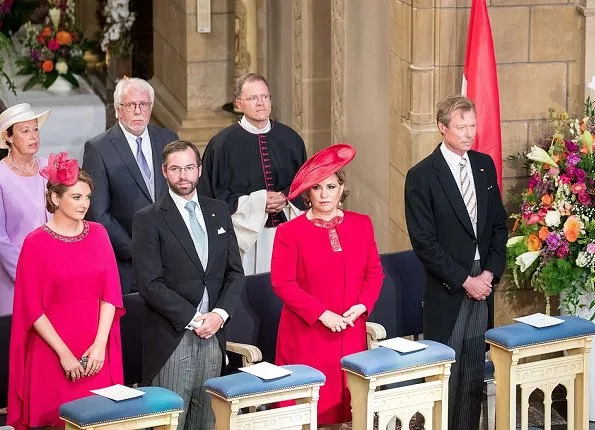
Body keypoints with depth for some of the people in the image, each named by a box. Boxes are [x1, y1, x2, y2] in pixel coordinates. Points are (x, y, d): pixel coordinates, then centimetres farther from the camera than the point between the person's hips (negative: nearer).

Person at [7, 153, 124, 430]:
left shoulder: (98, 234, 6)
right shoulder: (36, 244, -7)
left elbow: (110, 293, 3)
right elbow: (32, 308, -7)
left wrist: (100, 344, -8)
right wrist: (64, 353, -11)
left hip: (96, 352, 3)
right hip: (52, 351, -3)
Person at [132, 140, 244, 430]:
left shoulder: (218, 212, 12)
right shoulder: (149, 220, -3)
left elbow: (235, 272, 11)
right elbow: (150, 284, -10)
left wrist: (219, 314, -5)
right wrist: (193, 319, -13)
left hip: (213, 335, 5)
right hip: (172, 338, -4)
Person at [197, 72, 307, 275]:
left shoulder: (290, 139, 9)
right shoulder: (223, 144, -3)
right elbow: (214, 194, -4)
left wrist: (286, 198, -7)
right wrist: (258, 202, -12)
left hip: (286, 233, 3)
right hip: (245, 234, -3)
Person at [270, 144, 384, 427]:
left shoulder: (361, 225, 7)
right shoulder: (290, 232, -5)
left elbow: (374, 272, 11)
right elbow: (282, 283, -9)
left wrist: (362, 305, -7)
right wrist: (322, 314, -16)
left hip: (351, 334, 3)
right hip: (307, 336, -3)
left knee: (349, 403, 4)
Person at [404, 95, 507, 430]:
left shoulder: (485, 165, 8)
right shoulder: (422, 176, -9)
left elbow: (499, 223, 11)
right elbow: (424, 242, -12)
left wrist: (491, 271, -2)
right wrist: (464, 281, -13)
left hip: (483, 283, 5)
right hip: (447, 290, -5)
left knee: (475, 373, 8)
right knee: (446, 373, -1)